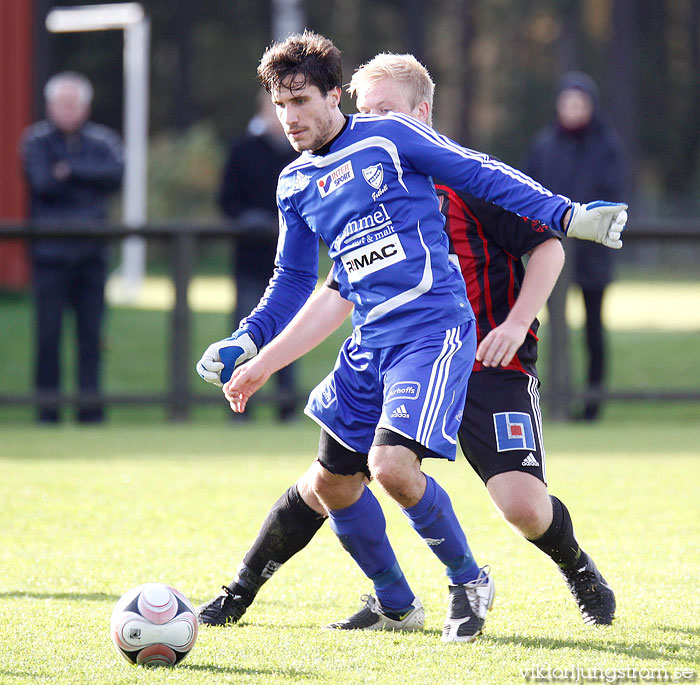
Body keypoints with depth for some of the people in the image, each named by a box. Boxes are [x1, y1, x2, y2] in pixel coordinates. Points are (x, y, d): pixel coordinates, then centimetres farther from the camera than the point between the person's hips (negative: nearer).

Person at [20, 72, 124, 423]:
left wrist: (71, 170, -14)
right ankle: (47, 407, 1)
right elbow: (41, 181, -12)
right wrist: (88, 182, -4)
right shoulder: (35, 140, 2)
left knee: (91, 333, 2)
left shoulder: (102, 140, 8)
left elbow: (116, 173, -10)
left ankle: (91, 406, 7)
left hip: (91, 251, 2)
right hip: (50, 251, -2)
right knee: (48, 332, -4)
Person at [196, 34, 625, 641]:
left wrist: (566, 214, -8)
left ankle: (470, 582, -2)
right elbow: (294, 281, 23)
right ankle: (395, 604, 29)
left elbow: (479, 174, -1)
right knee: (330, 483, 9)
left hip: (433, 325, -7)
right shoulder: (295, 185, 13)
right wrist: (248, 343, 11)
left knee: (391, 464, -24)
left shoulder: (389, 137, -4)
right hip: (370, 342, 7)